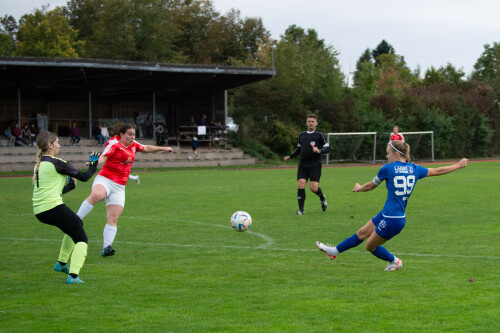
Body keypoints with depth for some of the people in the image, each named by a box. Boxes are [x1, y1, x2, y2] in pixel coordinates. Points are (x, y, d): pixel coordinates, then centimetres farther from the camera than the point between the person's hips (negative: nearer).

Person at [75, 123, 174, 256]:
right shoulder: (114, 145, -7)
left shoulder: (133, 145, 16)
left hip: (119, 187, 7)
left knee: (113, 219, -5)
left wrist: (163, 148, 43)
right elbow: (103, 157, -23)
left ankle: (106, 248, -6)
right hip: (104, 180, -6)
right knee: (96, 195, -40)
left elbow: (146, 148, 36)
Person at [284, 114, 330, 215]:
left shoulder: (319, 135, 1)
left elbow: (327, 148, -2)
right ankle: (301, 209, -5)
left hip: (315, 165, -4)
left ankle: (322, 198, 24)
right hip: (303, 165, 4)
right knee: (301, 184, -12)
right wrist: (290, 156, 17)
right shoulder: (302, 135, 16)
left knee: (313, 187, -11)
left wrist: (319, 151, -21)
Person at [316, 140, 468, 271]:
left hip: (392, 220, -8)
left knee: (370, 246, 12)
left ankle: (394, 261, 29)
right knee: (362, 233, 17)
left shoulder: (388, 169, -11)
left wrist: (359, 188, 27)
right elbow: (437, 171, 12)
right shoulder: (414, 169, 3)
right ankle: (334, 251, 28)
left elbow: (370, 186, 4)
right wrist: (458, 165, 26)